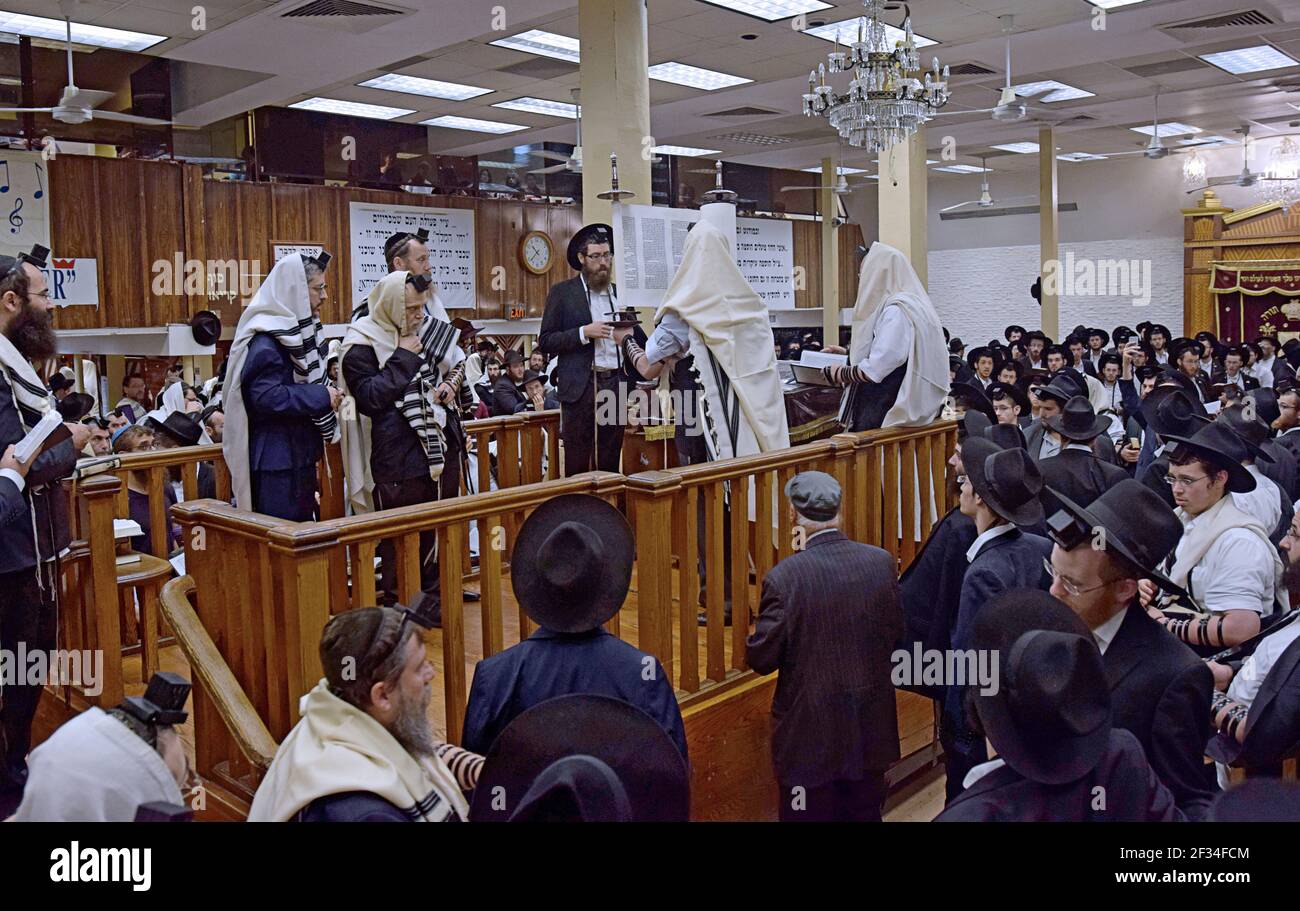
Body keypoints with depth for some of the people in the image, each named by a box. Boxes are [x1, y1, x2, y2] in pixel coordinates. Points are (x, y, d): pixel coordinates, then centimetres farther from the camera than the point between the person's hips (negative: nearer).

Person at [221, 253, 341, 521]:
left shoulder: (299, 329, 13)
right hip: (276, 459, -10)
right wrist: (322, 397, -19)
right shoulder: (266, 340, -17)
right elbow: (267, 397, -25)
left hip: (300, 455, 10)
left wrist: (328, 394, 6)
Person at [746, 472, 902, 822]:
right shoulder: (881, 562, -9)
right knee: (865, 814, 22)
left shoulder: (785, 577, -22)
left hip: (809, 733, -4)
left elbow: (760, 658, -14)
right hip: (871, 727, 4)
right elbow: (895, 632, 3)